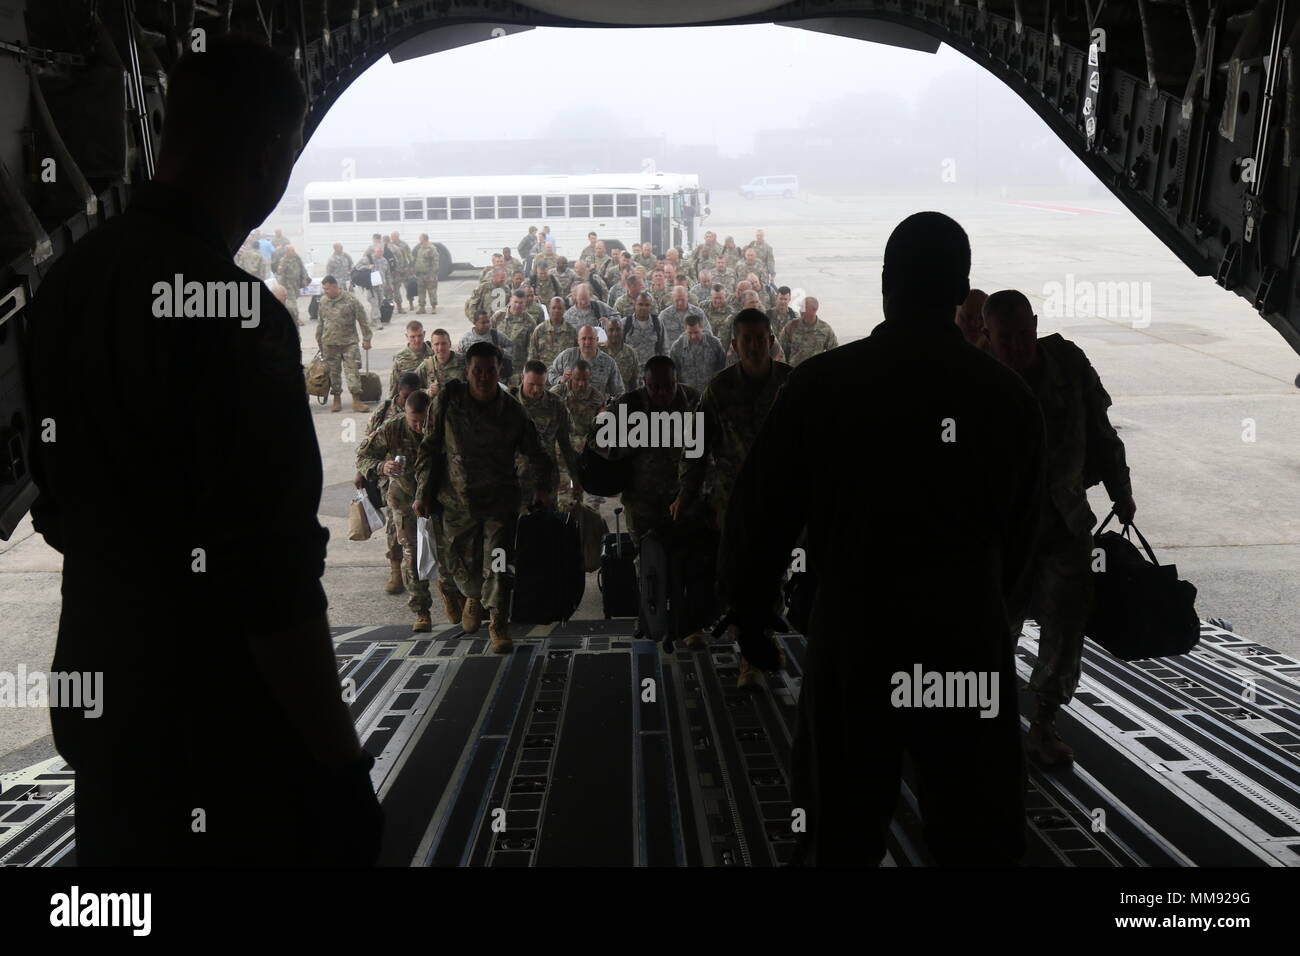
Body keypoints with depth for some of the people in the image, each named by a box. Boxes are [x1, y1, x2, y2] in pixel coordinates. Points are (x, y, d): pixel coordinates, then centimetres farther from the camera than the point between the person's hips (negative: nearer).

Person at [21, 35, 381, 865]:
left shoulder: (70, 278, 3)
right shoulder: (232, 311, -24)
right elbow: (272, 576, -25)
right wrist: (340, 765, -17)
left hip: (103, 702, 8)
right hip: (224, 734, -8)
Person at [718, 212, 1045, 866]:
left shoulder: (823, 382, -9)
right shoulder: (1008, 393, -2)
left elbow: (762, 508, -5)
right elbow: (1020, 525, 7)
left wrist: (749, 611, 9)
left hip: (854, 630, -1)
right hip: (969, 633, 1)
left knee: (840, 836, 11)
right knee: (978, 836, 12)